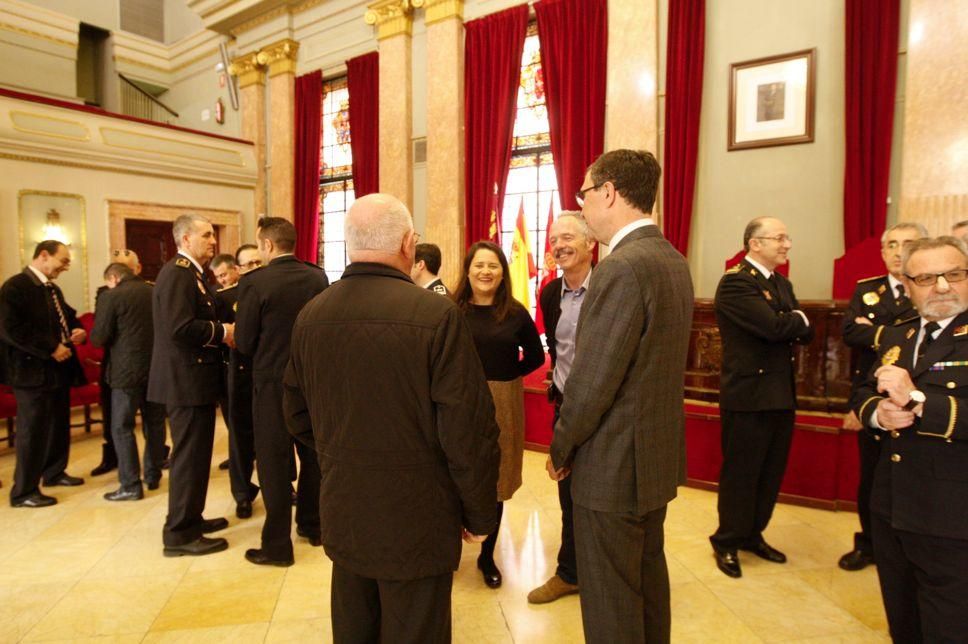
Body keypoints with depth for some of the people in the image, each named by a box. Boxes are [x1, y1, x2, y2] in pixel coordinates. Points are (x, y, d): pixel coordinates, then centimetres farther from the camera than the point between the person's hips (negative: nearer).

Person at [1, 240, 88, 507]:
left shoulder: (53, 289, 15)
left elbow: (66, 317, 26)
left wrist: (76, 331, 3)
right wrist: (51, 349, -21)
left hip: (59, 369, 9)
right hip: (33, 371, -9)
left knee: (59, 425, 18)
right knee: (32, 432, -2)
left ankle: (54, 472, 35)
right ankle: (24, 492, 8)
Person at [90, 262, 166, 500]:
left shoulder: (112, 296, -9)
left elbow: (99, 337, -9)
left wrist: (101, 338, 12)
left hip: (128, 369, -5)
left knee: (122, 427, 5)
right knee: (155, 424, 15)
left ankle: (131, 485, 6)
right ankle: (153, 476, 24)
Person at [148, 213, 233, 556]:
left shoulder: (191, 273, 16)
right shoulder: (177, 273, -16)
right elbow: (179, 328, -28)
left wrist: (222, 332, 1)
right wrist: (222, 332, -17)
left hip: (195, 377, 11)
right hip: (186, 379, -11)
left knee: (195, 453, 19)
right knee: (189, 455, -2)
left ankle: (190, 519, 32)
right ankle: (180, 534, 10)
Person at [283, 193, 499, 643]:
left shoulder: (310, 316, -3)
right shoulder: (436, 315, -20)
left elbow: (299, 419, 7)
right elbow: (468, 432, -18)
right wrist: (479, 514, -3)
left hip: (342, 514, 6)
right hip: (415, 519, -5)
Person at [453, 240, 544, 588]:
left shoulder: (516, 313, 0)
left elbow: (536, 356, 11)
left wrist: (506, 376, 3)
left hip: (502, 405, 2)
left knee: (496, 481, 11)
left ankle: (487, 556, 28)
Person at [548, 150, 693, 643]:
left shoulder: (621, 268, -23)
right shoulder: (673, 261, 6)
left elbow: (592, 381, -23)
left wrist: (561, 449, -7)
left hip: (614, 464, -9)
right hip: (660, 454, 9)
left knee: (610, 603, 9)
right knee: (649, 573, 25)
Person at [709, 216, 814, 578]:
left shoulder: (782, 284, 14)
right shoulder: (735, 282, -14)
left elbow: (805, 332, 8)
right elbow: (774, 326, -24)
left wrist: (793, 324, -12)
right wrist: (798, 319, -4)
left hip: (781, 395, 8)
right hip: (748, 395, -8)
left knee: (771, 472, 16)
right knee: (741, 474, 4)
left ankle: (752, 534, 33)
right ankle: (727, 542, 21)